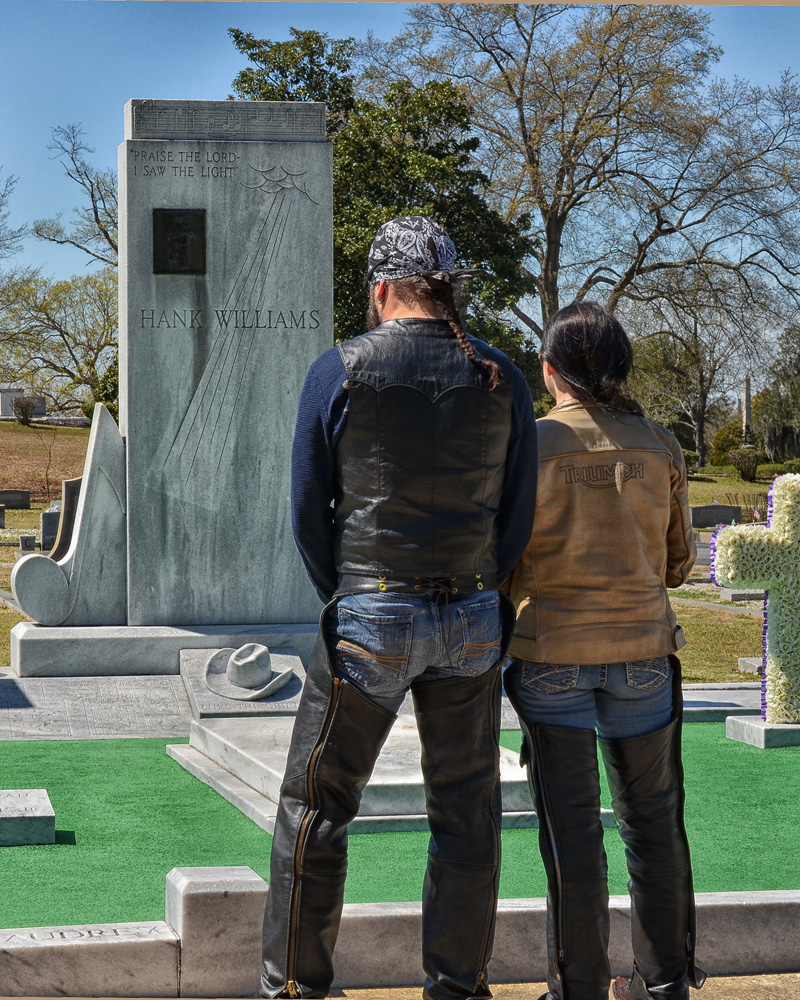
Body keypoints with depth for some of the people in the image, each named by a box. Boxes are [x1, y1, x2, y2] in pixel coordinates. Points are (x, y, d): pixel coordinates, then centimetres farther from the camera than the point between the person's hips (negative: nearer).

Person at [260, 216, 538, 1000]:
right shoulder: (502, 381, 2)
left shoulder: (338, 373, -6)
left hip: (368, 620, -3)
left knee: (315, 804, 7)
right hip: (474, 625, 3)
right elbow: (518, 518, 5)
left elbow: (307, 512, -2)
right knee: (465, 810, 11)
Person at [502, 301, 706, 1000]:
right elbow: (678, 563, 8)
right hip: (641, 650, 2)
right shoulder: (659, 446, -1)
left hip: (551, 653, -2)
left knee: (571, 828, 4)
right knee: (652, 821, 14)